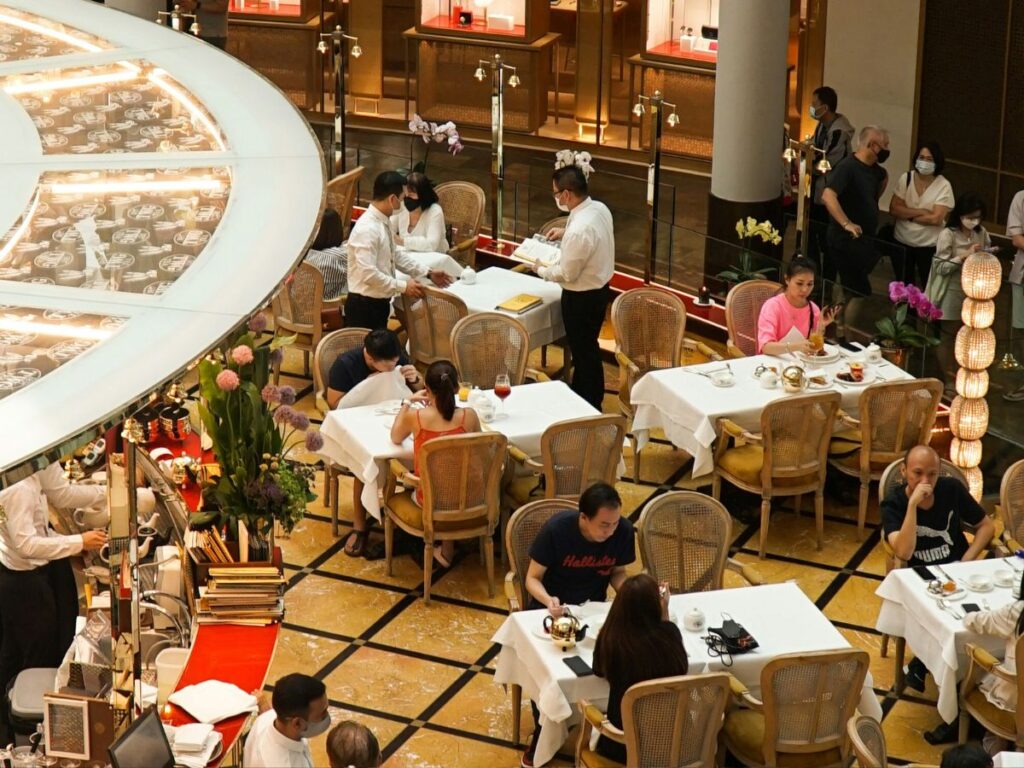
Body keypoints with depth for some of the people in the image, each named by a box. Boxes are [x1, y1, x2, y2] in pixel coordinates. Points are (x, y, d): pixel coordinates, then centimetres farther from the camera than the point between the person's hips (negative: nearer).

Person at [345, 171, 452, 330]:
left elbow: (395, 255, 19)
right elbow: (368, 274, -28)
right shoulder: (367, 229, -24)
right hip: (364, 306, -10)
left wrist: (428, 273, 15)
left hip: (379, 303, 10)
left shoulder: (383, 221, 5)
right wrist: (403, 286, -21)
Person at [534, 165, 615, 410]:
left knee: (584, 352, 9)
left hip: (581, 297, -9)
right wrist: (565, 233, 10)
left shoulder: (579, 230, -33)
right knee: (586, 347, 23)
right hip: (599, 287, 9)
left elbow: (566, 273, -23)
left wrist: (541, 270, -6)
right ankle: (580, 396, 40)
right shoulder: (600, 208, -5)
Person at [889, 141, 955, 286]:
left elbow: (936, 219, -20)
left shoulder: (944, 186, -13)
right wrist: (921, 212, -19)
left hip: (929, 245, -3)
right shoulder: (906, 178, -5)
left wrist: (908, 215, -13)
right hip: (902, 241, 3)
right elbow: (894, 209, -11)